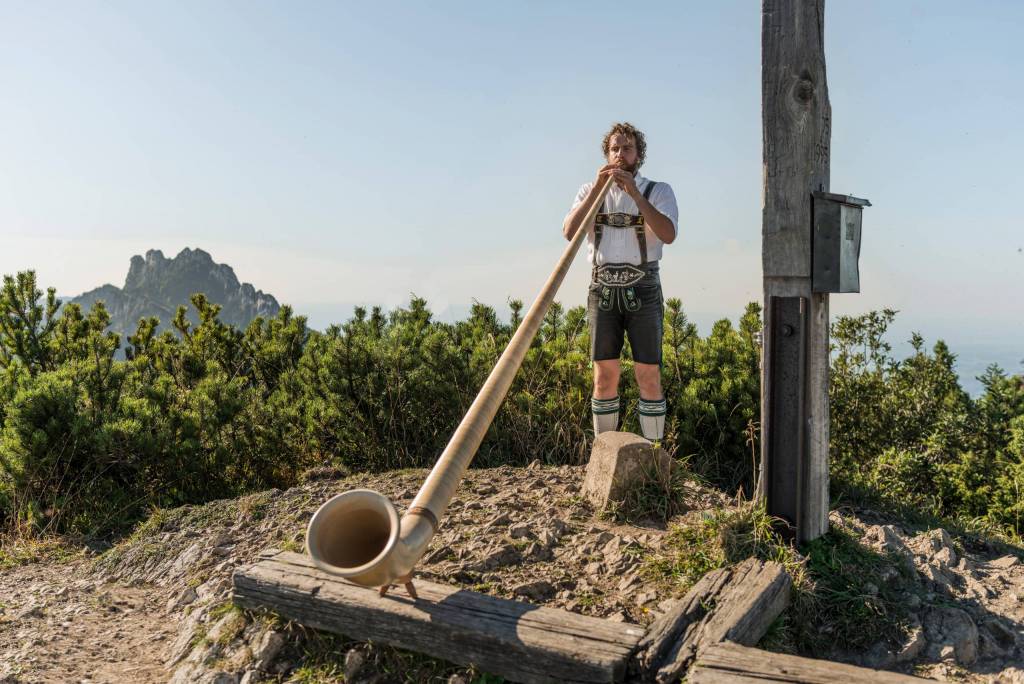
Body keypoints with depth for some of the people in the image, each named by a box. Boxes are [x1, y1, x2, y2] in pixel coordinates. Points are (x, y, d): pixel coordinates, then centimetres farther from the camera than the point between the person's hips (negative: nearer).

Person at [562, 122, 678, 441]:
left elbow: (668, 234, -14)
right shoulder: (590, 191, 11)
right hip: (603, 292, 2)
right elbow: (569, 232, -6)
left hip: (643, 292, -1)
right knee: (604, 377, 2)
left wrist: (635, 194, -20)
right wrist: (597, 188, -12)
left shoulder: (658, 191, 5)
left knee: (649, 375, -3)